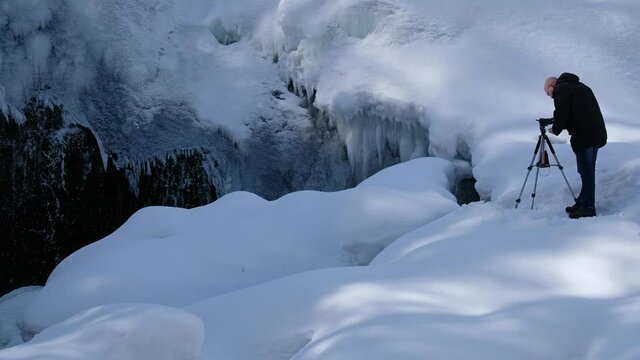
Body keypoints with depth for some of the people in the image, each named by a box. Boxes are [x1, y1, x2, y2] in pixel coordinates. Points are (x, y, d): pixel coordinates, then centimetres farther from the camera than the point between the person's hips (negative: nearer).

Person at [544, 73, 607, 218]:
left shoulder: (561, 90, -3)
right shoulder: (580, 86, 24)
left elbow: (561, 114, -12)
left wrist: (555, 129, 5)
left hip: (584, 137, -9)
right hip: (597, 134, 9)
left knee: (586, 172, -5)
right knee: (588, 171, 15)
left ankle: (588, 207, -3)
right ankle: (582, 203, 21)